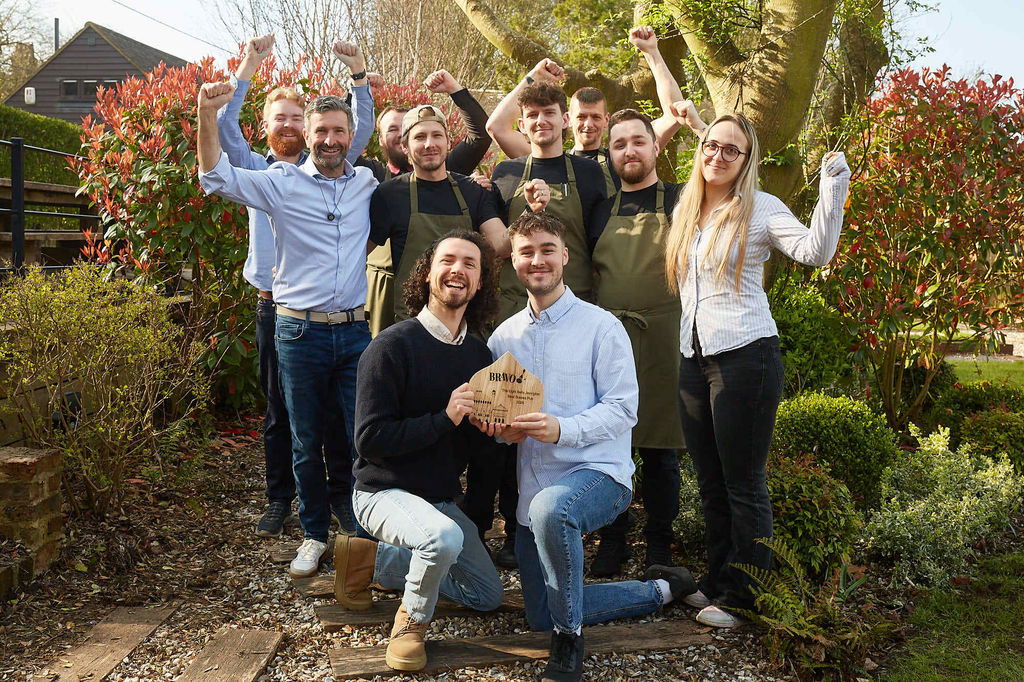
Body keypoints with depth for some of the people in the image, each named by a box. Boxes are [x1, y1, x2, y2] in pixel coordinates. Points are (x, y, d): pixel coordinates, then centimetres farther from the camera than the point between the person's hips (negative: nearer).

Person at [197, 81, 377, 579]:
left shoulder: (369, 184, 9)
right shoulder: (283, 183, 0)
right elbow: (216, 178, -8)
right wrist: (207, 114, -22)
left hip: (355, 330, 2)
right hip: (300, 331, -1)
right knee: (306, 444, 9)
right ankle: (314, 535, 24)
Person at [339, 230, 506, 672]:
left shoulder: (479, 355, 3)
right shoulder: (392, 346, -17)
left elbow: (478, 452, 6)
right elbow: (371, 439, -21)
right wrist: (444, 418, -27)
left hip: (442, 498, 8)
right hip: (385, 492, -7)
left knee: (486, 594, 15)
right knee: (444, 537, -37)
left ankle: (370, 559, 22)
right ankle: (412, 621, -5)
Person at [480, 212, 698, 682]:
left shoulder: (600, 326, -6)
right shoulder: (503, 336, 9)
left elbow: (623, 409, -11)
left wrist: (561, 429, -26)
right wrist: (503, 429, -10)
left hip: (598, 471, -6)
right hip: (533, 486, 7)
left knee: (551, 507, -42)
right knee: (542, 618, 12)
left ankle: (569, 640, -20)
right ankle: (660, 590, 29)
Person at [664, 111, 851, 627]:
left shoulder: (760, 208, -4)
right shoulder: (684, 210, 14)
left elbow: (816, 251, -19)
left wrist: (833, 186, -23)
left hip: (745, 354, -6)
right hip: (693, 357, 7)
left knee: (743, 483, 1)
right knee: (710, 482, 16)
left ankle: (745, 596, 13)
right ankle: (717, 580, 30)